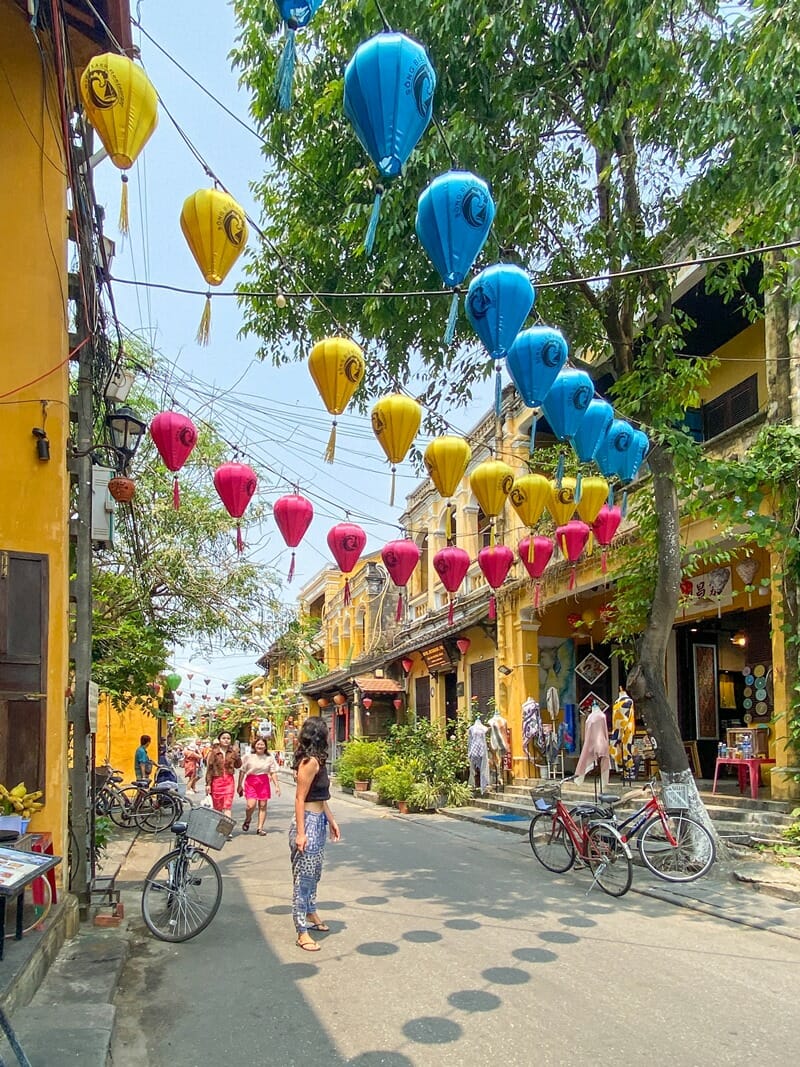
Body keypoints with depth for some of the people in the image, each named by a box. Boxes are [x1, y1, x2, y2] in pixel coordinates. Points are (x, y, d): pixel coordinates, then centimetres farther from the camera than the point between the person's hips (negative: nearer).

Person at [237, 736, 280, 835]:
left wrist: (277, 786, 1)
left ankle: (260, 828, 11)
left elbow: (273, 773, 7)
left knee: (263, 806, 1)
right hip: (250, 782, -2)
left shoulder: (270, 758, 4)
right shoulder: (248, 757, 0)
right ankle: (247, 820, 19)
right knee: (251, 805, -13)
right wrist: (239, 785, 3)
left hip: (264, 783, 2)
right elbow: (242, 772, 3)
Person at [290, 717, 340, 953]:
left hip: (318, 821, 10)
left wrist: (331, 820, 20)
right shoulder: (310, 762, -18)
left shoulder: (317, 761, 10)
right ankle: (302, 933, 3)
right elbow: (300, 798, -19)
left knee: (314, 873, 22)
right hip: (308, 822, -10)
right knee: (304, 877, -3)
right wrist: (300, 833, -21)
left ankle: (310, 915, 39)